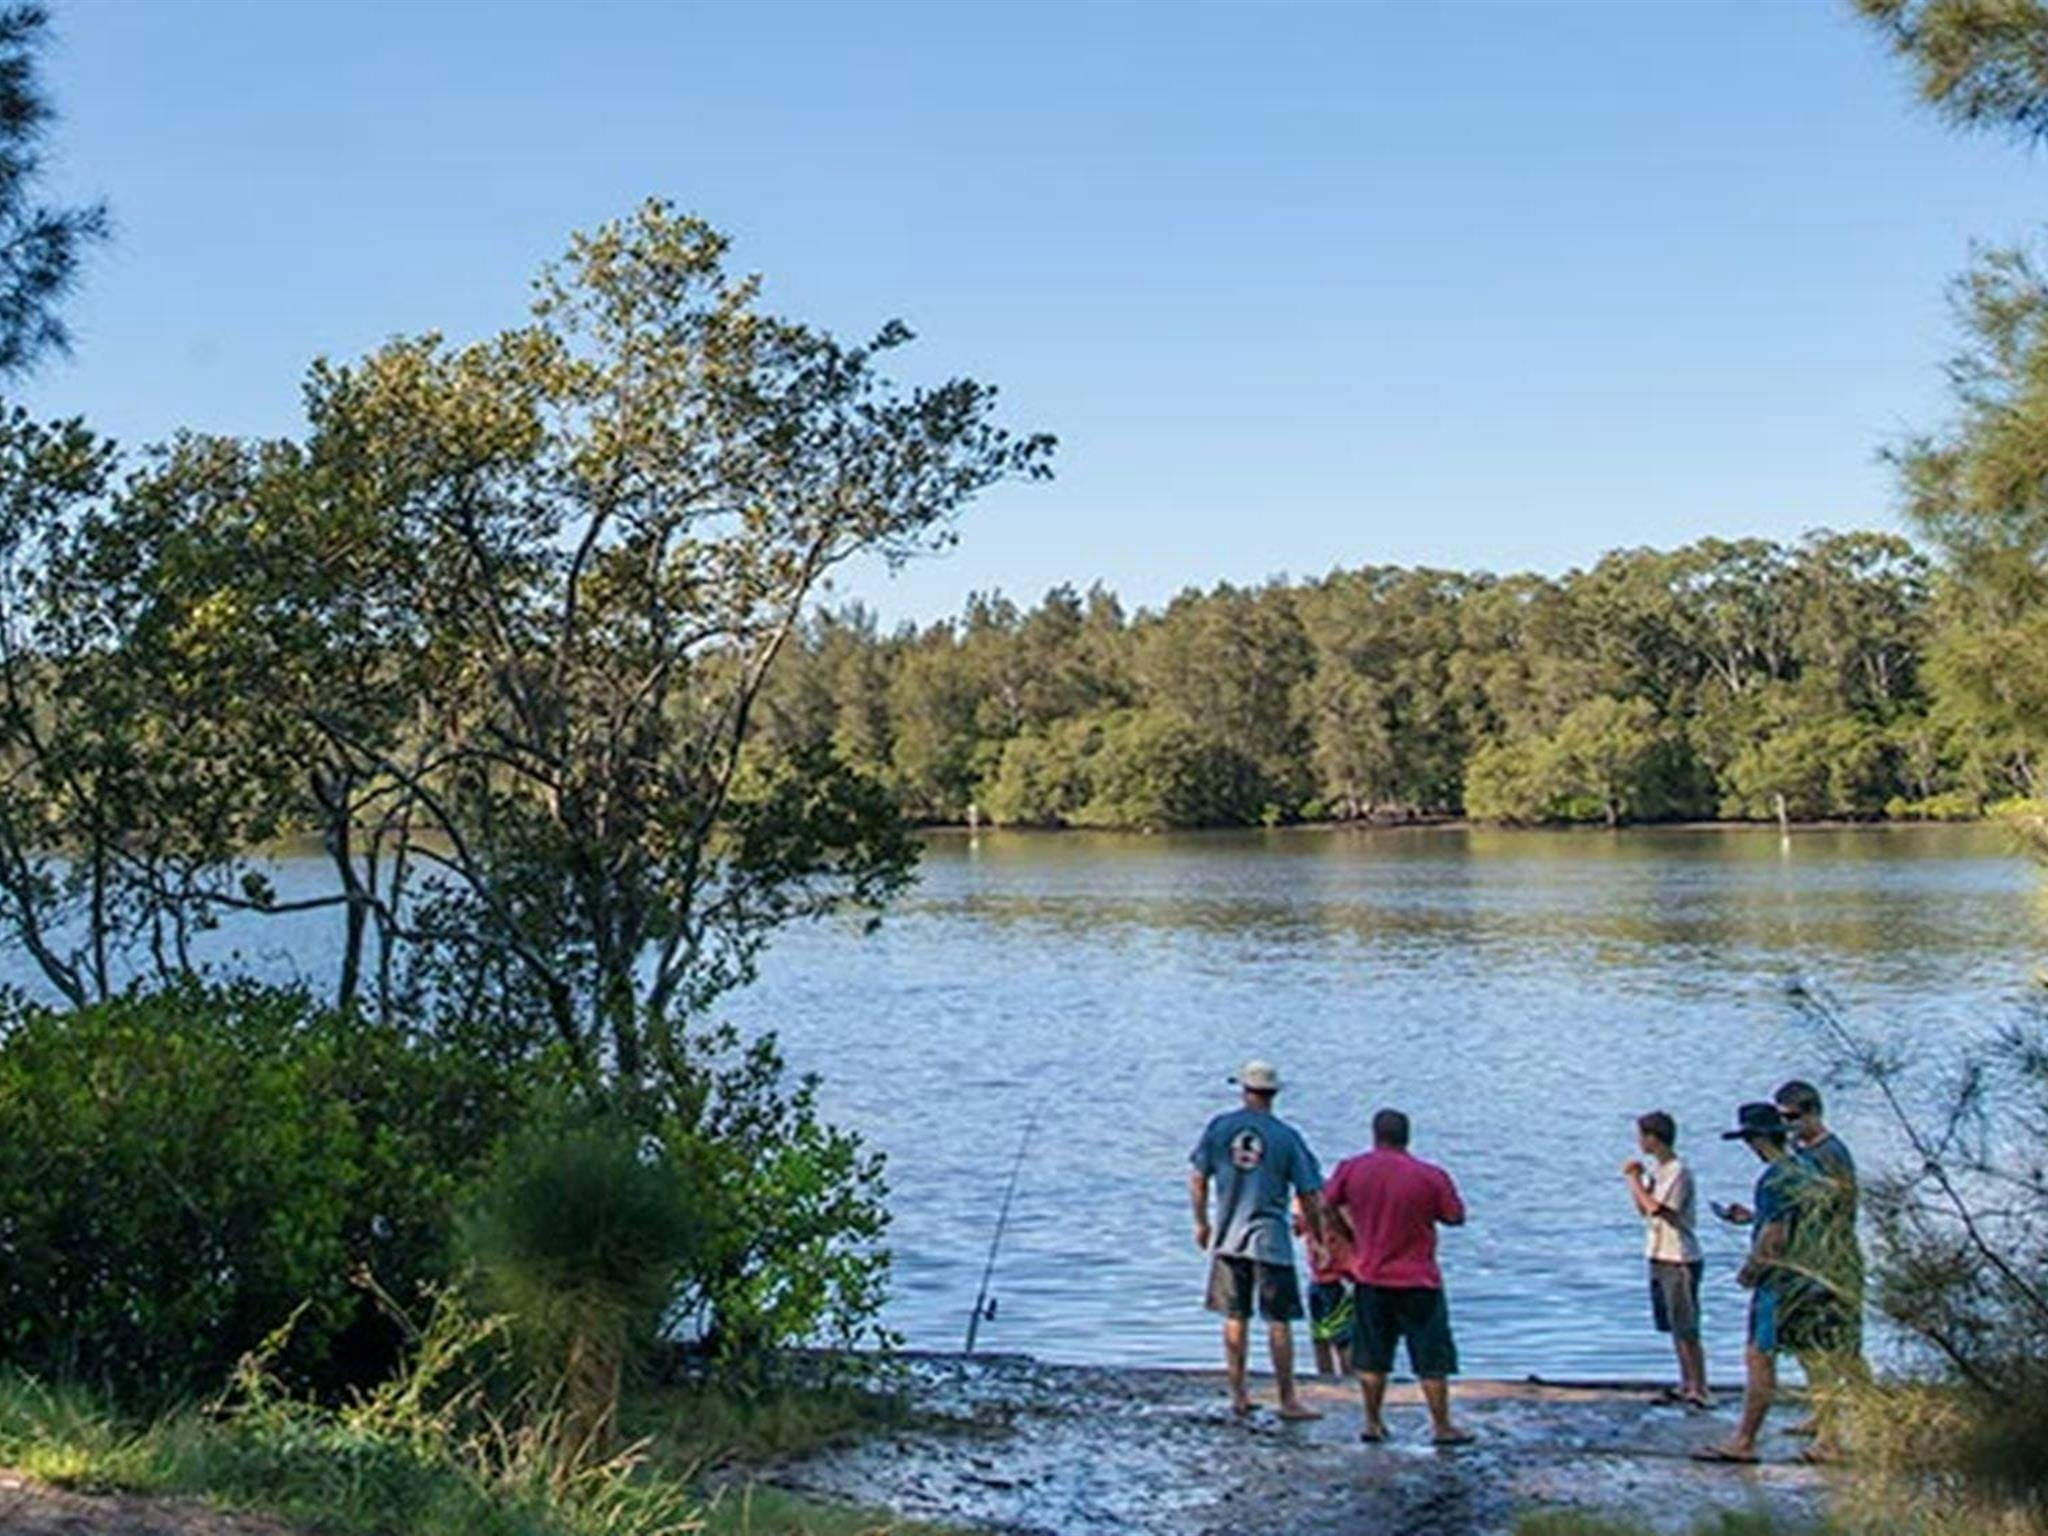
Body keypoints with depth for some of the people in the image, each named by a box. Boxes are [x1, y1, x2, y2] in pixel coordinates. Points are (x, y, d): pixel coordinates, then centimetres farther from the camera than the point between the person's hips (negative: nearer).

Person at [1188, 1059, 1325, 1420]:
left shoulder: (1220, 1126, 0)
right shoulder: (1286, 1136, -5)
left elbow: (1198, 1179, 3)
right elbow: (1309, 1197, -4)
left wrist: (1201, 1222, 16)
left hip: (1227, 1237, 3)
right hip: (1270, 1237, -3)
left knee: (1235, 1319, 12)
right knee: (1279, 1322, 3)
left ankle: (1238, 1396, 17)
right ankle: (1288, 1401, 7)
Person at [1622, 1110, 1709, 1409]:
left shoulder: (1678, 1172, -17)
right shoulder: (1655, 1167, 10)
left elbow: (1657, 1209, -23)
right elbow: (1643, 1209, 15)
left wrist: (1634, 1180, -15)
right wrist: (1636, 1179, 2)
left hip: (1679, 1260, -9)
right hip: (1659, 1257, 9)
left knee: (1686, 1330, -6)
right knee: (1674, 1328, 14)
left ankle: (1700, 1391, -2)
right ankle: (1686, 1385, 23)